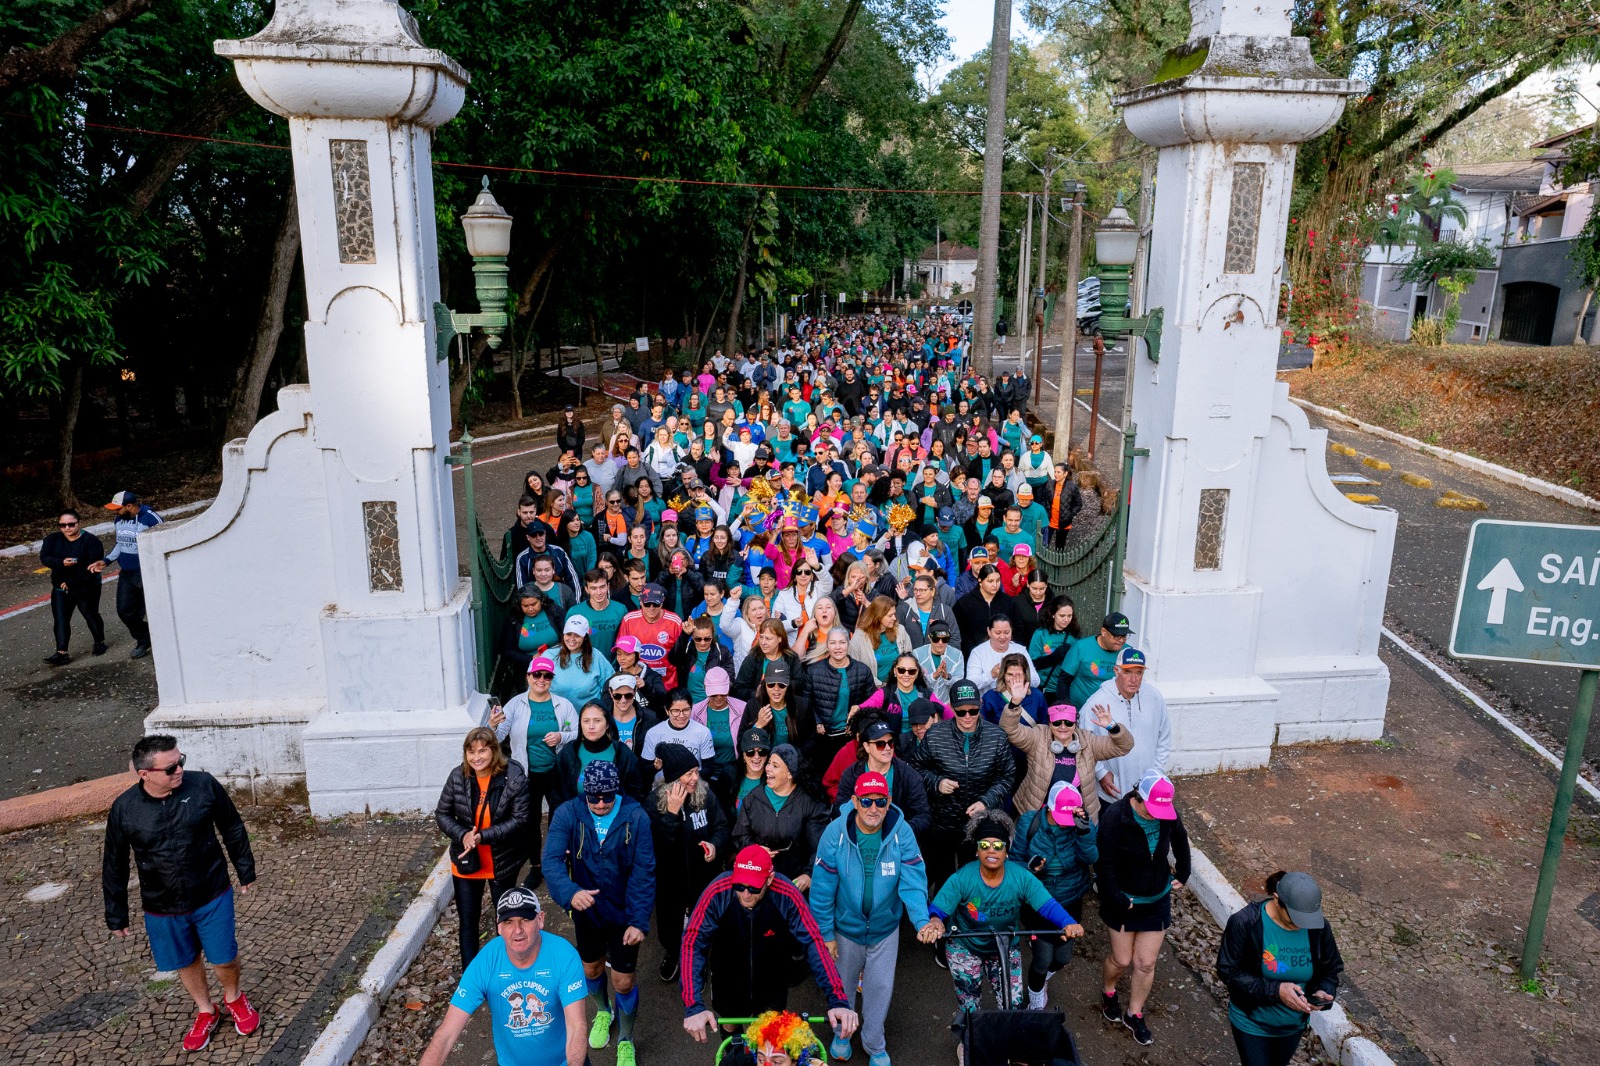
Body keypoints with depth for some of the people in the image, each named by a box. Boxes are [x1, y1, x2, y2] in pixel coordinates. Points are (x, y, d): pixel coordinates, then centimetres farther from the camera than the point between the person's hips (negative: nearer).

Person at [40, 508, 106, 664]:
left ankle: (100, 642, 31)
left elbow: (91, 567, -18)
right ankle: (61, 653, -4)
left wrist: (71, 584, -21)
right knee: (60, 620, -3)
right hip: (61, 588, 4)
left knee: (91, 615, 11)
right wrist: (61, 563, -32)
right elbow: (44, 558, -11)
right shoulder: (52, 540, 2)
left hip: (86, 589, -4)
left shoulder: (91, 541, -13)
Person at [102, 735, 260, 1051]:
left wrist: (245, 870, 5)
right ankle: (206, 1012, 46)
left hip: (212, 897, -1)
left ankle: (233, 998, 42)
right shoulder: (124, 809, -15)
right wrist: (116, 915, 6)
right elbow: (114, 866, -1)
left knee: (225, 959, 9)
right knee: (185, 963, 19)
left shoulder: (204, 785, -18)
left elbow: (233, 829, -3)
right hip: (162, 908, 1)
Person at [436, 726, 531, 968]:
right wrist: (463, 835, -21)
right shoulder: (457, 776, -12)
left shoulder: (514, 777, -20)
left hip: (502, 862, -1)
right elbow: (442, 814, -3)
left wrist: (482, 836, -27)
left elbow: (519, 820, -19)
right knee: (468, 920, 12)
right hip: (466, 861, 1)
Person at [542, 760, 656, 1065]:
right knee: (591, 970, 24)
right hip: (586, 910, 2)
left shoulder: (636, 817, -21)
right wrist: (569, 892, -45)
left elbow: (644, 872, -18)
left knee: (623, 982, 6)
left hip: (623, 913, -2)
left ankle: (625, 1041, 34)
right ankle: (603, 1012, 56)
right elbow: (551, 860, -27)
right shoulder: (567, 814, -18)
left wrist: (639, 921, -22)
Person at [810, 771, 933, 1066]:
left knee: (880, 987, 14)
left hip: (885, 928, 0)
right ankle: (842, 1032, 50)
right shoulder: (835, 834, -23)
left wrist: (922, 921, -41)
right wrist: (826, 934, -12)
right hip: (846, 927, 0)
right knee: (843, 984, 21)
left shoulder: (902, 833, -21)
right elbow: (823, 889, -17)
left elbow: (913, 881, -26)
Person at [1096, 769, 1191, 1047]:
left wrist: (1182, 874, 12)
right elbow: (1103, 863, -23)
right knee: (1122, 960, 10)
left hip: (1157, 901, 3)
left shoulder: (1168, 814, -14)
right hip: (1124, 902, -3)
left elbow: (1180, 840, 10)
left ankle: (1134, 1014, 32)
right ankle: (1108, 992, 43)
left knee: (1146, 964, 9)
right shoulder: (1115, 816, -27)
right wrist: (1116, 899, -20)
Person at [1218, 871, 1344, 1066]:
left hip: (1294, 1024, 5)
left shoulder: (1318, 926, -16)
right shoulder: (1245, 923, -27)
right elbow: (1229, 971, -24)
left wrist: (1323, 992, -24)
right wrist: (1275, 990, -33)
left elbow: (1331, 970, -3)